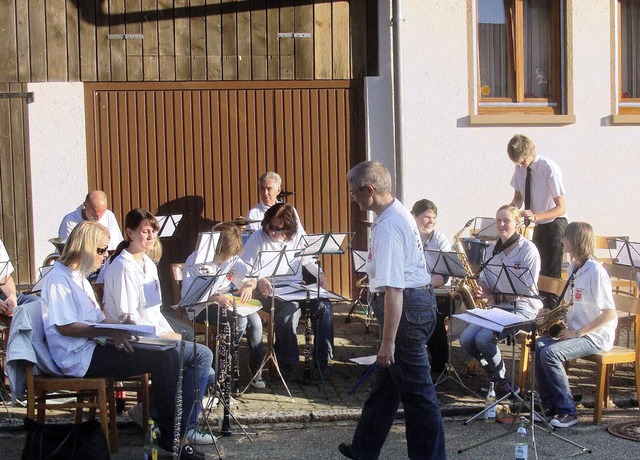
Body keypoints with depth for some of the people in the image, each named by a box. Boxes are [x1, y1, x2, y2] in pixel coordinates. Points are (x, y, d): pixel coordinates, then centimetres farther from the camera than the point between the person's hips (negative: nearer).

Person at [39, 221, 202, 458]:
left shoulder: (79, 278, 22)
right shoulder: (58, 278, -9)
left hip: (94, 348, 10)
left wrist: (120, 327, 4)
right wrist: (110, 332, -23)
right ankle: (171, 437, -9)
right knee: (162, 359, -20)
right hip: (79, 358, -10)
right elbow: (64, 326, -18)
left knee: (170, 354, -6)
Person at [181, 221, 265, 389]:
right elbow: (187, 294, -24)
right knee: (240, 320, -29)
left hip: (225, 303, 6)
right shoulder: (196, 261, -16)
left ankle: (257, 370, -11)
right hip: (201, 307, -6)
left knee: (255, 319, -21)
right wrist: (216, 298, -38)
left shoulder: (233, 259, 2)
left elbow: (249, 279, 6)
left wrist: (249, 285, -20)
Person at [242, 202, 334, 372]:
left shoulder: (297, 238, 9)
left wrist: (320, 274, 5)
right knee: (291, 307, -35)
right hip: (269, 290, -4)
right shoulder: (258, 238, -2)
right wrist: (259, 280, -22)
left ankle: (322, 359, -7)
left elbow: (308, 261, 24)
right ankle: (287, 363, -20)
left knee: (324, 305, -20)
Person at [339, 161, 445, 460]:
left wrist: (388, 341, -24)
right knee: (386, 382, 21)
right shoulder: (399, 213, 10)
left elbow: (393, 289, -26)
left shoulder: (387, 227, -23)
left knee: (416, 391, -1)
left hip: (406, 308, -11)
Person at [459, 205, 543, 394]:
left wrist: (493, 297, -19)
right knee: (466, 339, -14)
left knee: (483, 338, -27)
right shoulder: (492, 250, 11)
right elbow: (484, 280, 15)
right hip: (495, 308, 7)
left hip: (521, 309, -7)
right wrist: (480, 290, -10)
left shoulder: (528, 249, -9)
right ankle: (494, 373, 8)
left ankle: (503, 380, -4)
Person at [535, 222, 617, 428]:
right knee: (540, 345, -12)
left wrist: (578, 333, -19)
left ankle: (567, 411, -15)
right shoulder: (573, 267, 11)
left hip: (596, 336, -8)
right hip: (575, 331, 8)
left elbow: (610, 314, -20)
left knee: (550, 353, -26)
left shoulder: (595, 272, -18)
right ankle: (550, 405, -5)